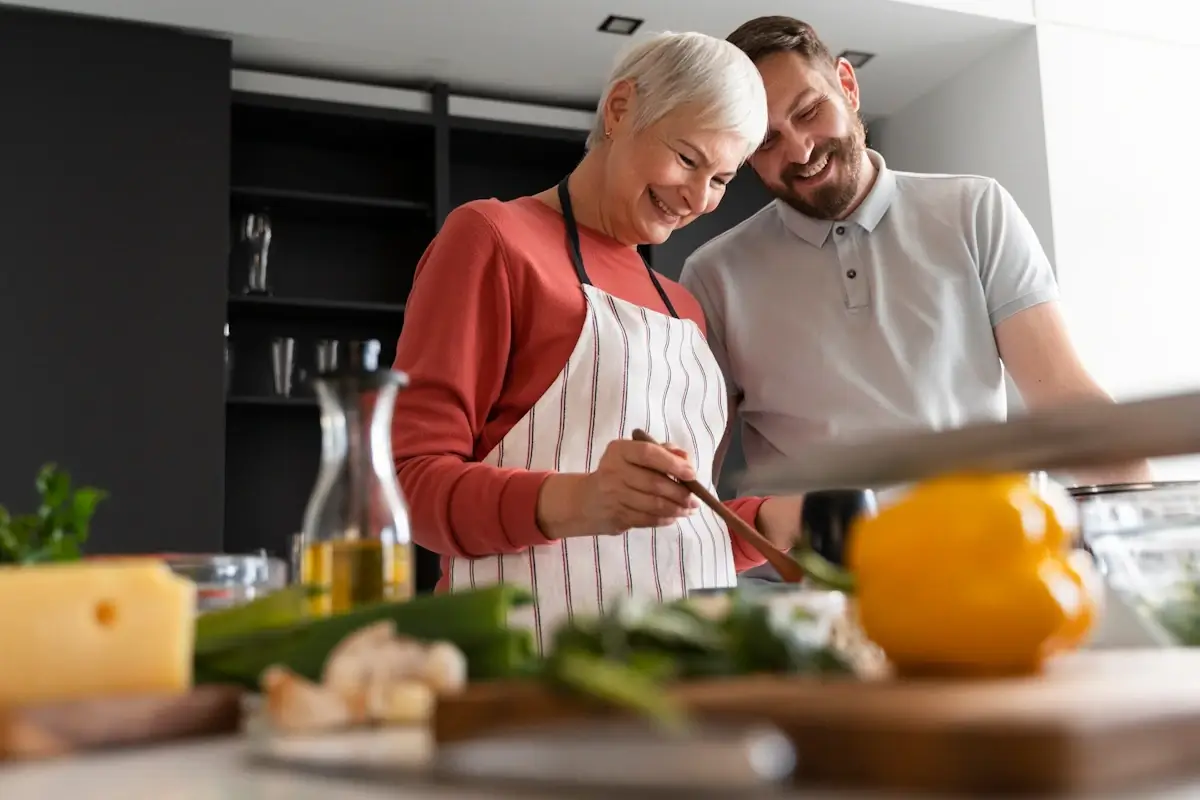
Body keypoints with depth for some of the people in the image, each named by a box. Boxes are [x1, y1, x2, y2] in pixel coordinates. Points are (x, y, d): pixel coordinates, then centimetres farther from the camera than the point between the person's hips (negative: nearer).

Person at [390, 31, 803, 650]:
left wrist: (769, 521, 3)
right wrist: (572, 500, -26)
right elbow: (412, 478, -11)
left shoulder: (680, 308, 17)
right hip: (543, 646, -6)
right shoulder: (491, 236, -3)